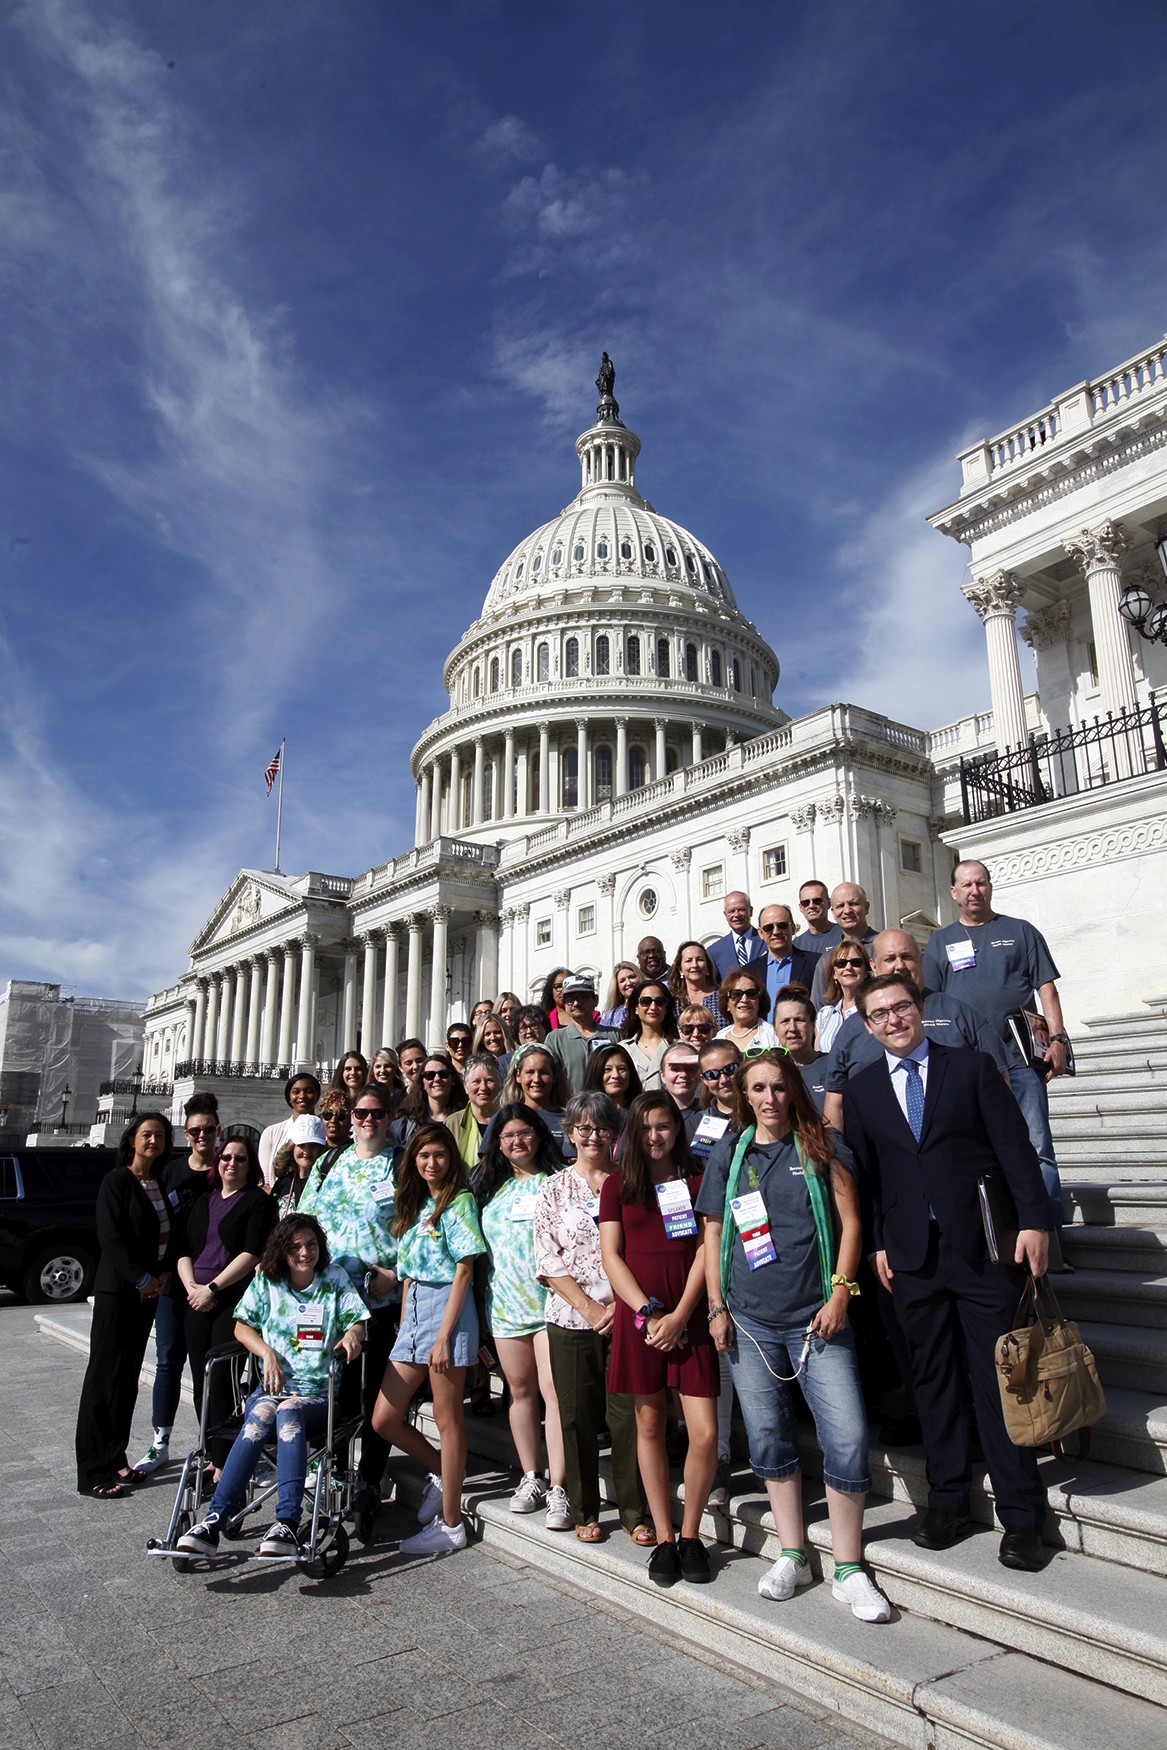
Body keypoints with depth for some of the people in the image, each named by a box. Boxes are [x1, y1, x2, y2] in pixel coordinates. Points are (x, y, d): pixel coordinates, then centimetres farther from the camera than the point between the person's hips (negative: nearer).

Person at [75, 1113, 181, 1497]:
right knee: (105, 1376, -2)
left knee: (128, 1376, 11)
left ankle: (114, 1459, 19)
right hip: (117, 1290, -7)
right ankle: (94, 1472, 3)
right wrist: (141, 1278, -14)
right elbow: (111, 1237, -14)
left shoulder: (160, 1184, 12)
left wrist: (163, 1274, -1)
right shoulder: (117, 1181, -8)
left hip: (148, 1290, 7)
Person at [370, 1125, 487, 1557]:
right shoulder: (415, 1206, 16)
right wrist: (405, 1327, 12)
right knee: (384, 1420, 7)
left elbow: (463, 1270, -12)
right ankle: (441, 1473, 29)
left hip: (447, 1308, -8)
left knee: (447, 1419, 0)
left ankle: (450, 1524, 11)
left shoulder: (459, 1202, -6)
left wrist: (444, 1335, -16)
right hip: (414, 1310, 8)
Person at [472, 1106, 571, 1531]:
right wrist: (480, 1303, 14)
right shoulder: (490, 1187, 13)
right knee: (521, 1390, 12)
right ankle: (530, 1479, 24)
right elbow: (480, 1250, 17)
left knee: (555, 1392, -10)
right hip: (505, 1303, 5)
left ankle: (558, 1489, -4)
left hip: (551, 1301, -5)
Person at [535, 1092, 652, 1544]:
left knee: (628, 1416, 1)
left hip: (624, 1317, 0)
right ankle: (584, 1512, 24)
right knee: (577, 1417, 7)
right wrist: (589, 1307, -9)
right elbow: (548, 1261, 0)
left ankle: (636, 1513, 17)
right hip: (571, 1319, 1)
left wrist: (620, 1305, -10)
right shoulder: (553, 1188, 5)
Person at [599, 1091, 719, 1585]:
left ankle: (690, 1534, 15)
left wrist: (679, 1315, -10)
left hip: (690, 1315, 0)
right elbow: (611, 1256, 3)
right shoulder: (618, 1185, 8)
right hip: (638, 1314, 1)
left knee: (705, 1433, -6)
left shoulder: (698, 1182, 7)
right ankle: (664, 1538, 21)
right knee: (649, 1424, 7)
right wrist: (649, 1313, -8)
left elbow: (704, 1251, 1)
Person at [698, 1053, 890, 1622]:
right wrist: (717, 1307, 4)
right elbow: (713, 1235, 9)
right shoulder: (728, 1155, 6)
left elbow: (849, 1222, 1)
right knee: (770, 1441, 10)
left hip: (815, 1318, -2)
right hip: (749, 1321, 2)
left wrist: (840, 1295, -6)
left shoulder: (819, 1148, 2)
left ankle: (848, 1570, 9)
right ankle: (793, 1556, 26)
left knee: (848, 1438, -8)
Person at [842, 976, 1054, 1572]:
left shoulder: (972, 1066, 2)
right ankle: (947, 1501, 24)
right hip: (912, 1254, 2)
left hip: (983, 1247, -2)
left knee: (1000, 1378, 2)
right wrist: (877, 1244, 4)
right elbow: (864, 1176, 10)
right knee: (933, 1379, 10)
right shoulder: (860, 1090, 8)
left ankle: (1021, 1515, 15)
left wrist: (1034, 1221, -9)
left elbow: (1015, 1148, -2)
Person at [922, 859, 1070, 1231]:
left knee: (1036, 1147, -6)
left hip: (1020, 1058, -1)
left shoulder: (1020, 932, 11)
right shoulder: (940, 941, 14)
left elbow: (1046, 988, 7)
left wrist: (1057, 1039, -5)